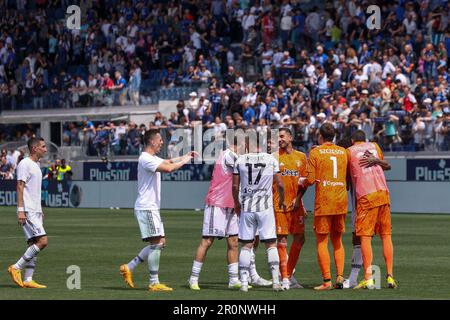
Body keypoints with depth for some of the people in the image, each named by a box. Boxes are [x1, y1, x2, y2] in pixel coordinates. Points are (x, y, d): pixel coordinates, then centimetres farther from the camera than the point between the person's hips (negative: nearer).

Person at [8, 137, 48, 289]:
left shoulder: (36, 165, 19)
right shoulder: (25, 164, -10)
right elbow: (20, 187, -15)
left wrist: (40, 211, 23)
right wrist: (20, 210, -21)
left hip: (36, 212, 10)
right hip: (28, 212, -10)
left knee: (33, 244, 5)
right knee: (43, 241, -16)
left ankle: (28, 280, 5)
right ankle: (16, 268, -9)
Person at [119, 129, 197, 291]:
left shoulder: (153, 158, 17)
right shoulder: (146, 159, -16)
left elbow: (169, 162, 28)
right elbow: (168, 168, -27)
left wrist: (185, 156, 12)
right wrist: (184, 161, -12)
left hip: (152, 208, 10)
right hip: (146, 207, -10)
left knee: (160, 243, 10)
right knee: (156, 243, -10)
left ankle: (129, 267, 12)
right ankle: (154, 283, -8)